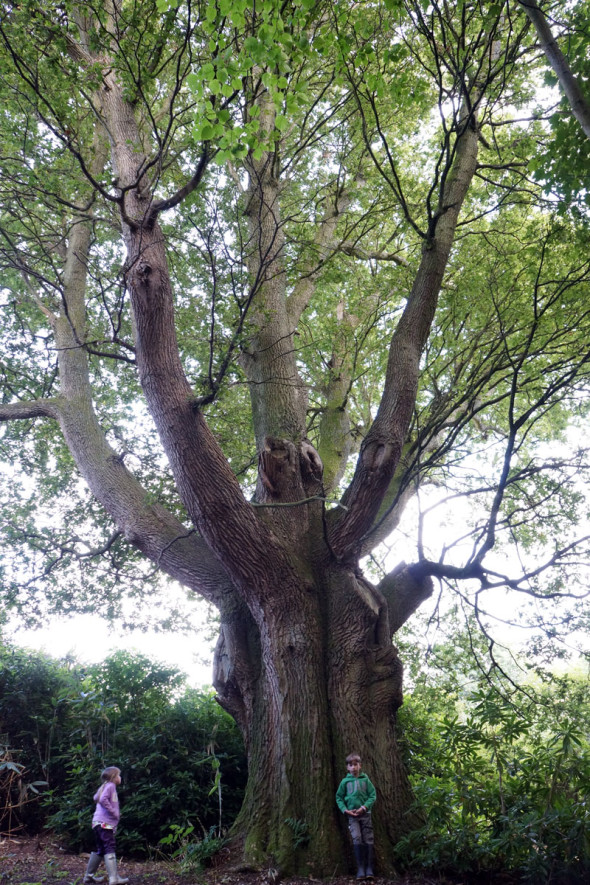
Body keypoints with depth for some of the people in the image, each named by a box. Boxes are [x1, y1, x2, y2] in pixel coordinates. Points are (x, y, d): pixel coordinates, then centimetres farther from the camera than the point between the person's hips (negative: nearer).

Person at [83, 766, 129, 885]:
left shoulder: (105, 786, 20)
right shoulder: (110, 785, -8)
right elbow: (103, 799, -22)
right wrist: (114, 812, -17)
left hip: (98, 823, 10)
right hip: (105, 823, -10)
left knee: (100, 850, 18)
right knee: (110, 848, -12)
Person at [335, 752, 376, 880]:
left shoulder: (365, 780, 3)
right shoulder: (345, 781, 4)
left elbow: (373, 795, 1)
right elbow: (339, 798, 8)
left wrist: (364, 807, -11)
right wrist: (345, 810, -6)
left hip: (365, 814, 1)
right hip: (352, 815, -1)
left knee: (368, 840, -1)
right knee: (357, 840, -15)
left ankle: (369, 869, 5)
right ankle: (360, 869, -10)